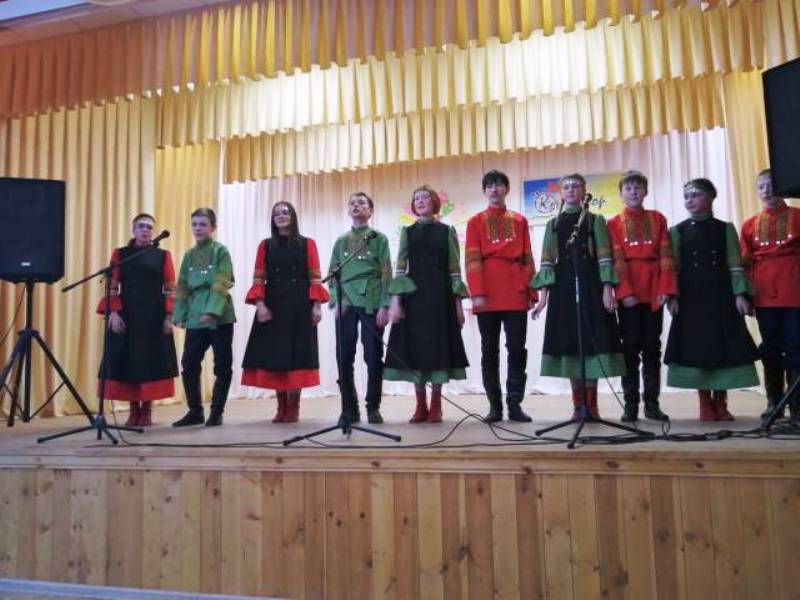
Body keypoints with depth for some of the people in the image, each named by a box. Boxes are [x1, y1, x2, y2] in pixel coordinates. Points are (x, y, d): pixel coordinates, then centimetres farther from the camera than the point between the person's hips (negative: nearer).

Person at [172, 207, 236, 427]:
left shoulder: (221, 251, -1)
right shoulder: (189, 255, 14)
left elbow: (221, 284, -11)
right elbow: (183, 287, 14)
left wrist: (212, 310, -22)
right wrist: (180, 314, 4)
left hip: (220, 317, -5)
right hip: (195, 318, 5)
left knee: (222, 366, 1)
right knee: (189, 364, 3)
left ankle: (217, 412, 11)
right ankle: (195, 411, 16)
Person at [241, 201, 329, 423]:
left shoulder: (307, 244, 6)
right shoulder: (265, 245, 9)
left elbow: (315, 278, 1)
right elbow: (258, 278, 4)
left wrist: (316, 305, -8)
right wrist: (260, 304, -9)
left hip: (300, 306, -2)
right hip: (273, 306, 2)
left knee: (297, 353, -2)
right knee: (274, 353, 0)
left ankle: (294, 407, 6)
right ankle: (282, 407, 10)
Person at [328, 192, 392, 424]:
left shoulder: (379, 238, 7)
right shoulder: (341, 241, 16)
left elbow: (386, 274, 0)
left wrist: (384, 305, -9)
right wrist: (335, 301, -1)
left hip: (371, 303, -3)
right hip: (346, 304, 3)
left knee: (373, 357, -2)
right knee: (344, 357, -1)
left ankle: (373, 408, 7)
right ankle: (349, 408, 9)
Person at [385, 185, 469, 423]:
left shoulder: (447, 231, 6)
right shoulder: (407, 232, 10)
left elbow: (455, 270, 3)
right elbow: (400, 268, 3)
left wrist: (458, 302, -4)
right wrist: (395, 300, -7)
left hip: (440, 295, -1)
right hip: (413, 295, 1)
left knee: (438, 346, -1)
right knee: (415, 347, 0)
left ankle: (435, 406, 7)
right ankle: (421, 406, 8)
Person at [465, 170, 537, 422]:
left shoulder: (520, 221, 13)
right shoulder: (476, 222, 7)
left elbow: (527, 259, 11)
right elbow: (472, 260, -1)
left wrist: (532, 292, 4)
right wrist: (477, 293, -12)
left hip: (516, 294, 2)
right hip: (487, 294, -1)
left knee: (517, 349, -1)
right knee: (490, 351, 3)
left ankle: (515, 404, 6)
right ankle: (495, 405, 9)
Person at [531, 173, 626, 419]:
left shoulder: (595, 220, 7)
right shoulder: (553, 224, 13)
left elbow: (605, 258, 0)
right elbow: (547, 261, 7)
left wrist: (607, 288, -11)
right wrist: (543, 294, -1)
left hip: (590, 285, -2)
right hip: (563, 286, 2)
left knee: (592, 339, -5)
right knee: (569, 339, 0)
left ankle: (591, 404, 2)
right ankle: (578, 405, 6)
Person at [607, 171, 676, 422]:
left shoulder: (658, 218, 9)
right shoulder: (614, 224, 4)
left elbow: (666, 256, 3)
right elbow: (617, 260, -4)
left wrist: (666, 288, -8)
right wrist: (625, 292, -14)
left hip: (654, 291, 2)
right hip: (628, 293, -2)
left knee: (652, 347, 5)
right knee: (630, 348, 1)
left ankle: (652, 403, 11)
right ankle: (631, 404, 6)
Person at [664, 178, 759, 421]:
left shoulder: (726, 229, 7)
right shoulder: (677, 231, 6)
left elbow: (735, 265, 2)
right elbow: (673, 267, 1)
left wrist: (740, 294, -8)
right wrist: (672, 296, -9)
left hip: (721, 296, 1)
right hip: (691, 297, 0)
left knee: (724, 346, 1)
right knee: (696, 347, -1)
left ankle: (720, 403, 12)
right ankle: (706, 405, 8)